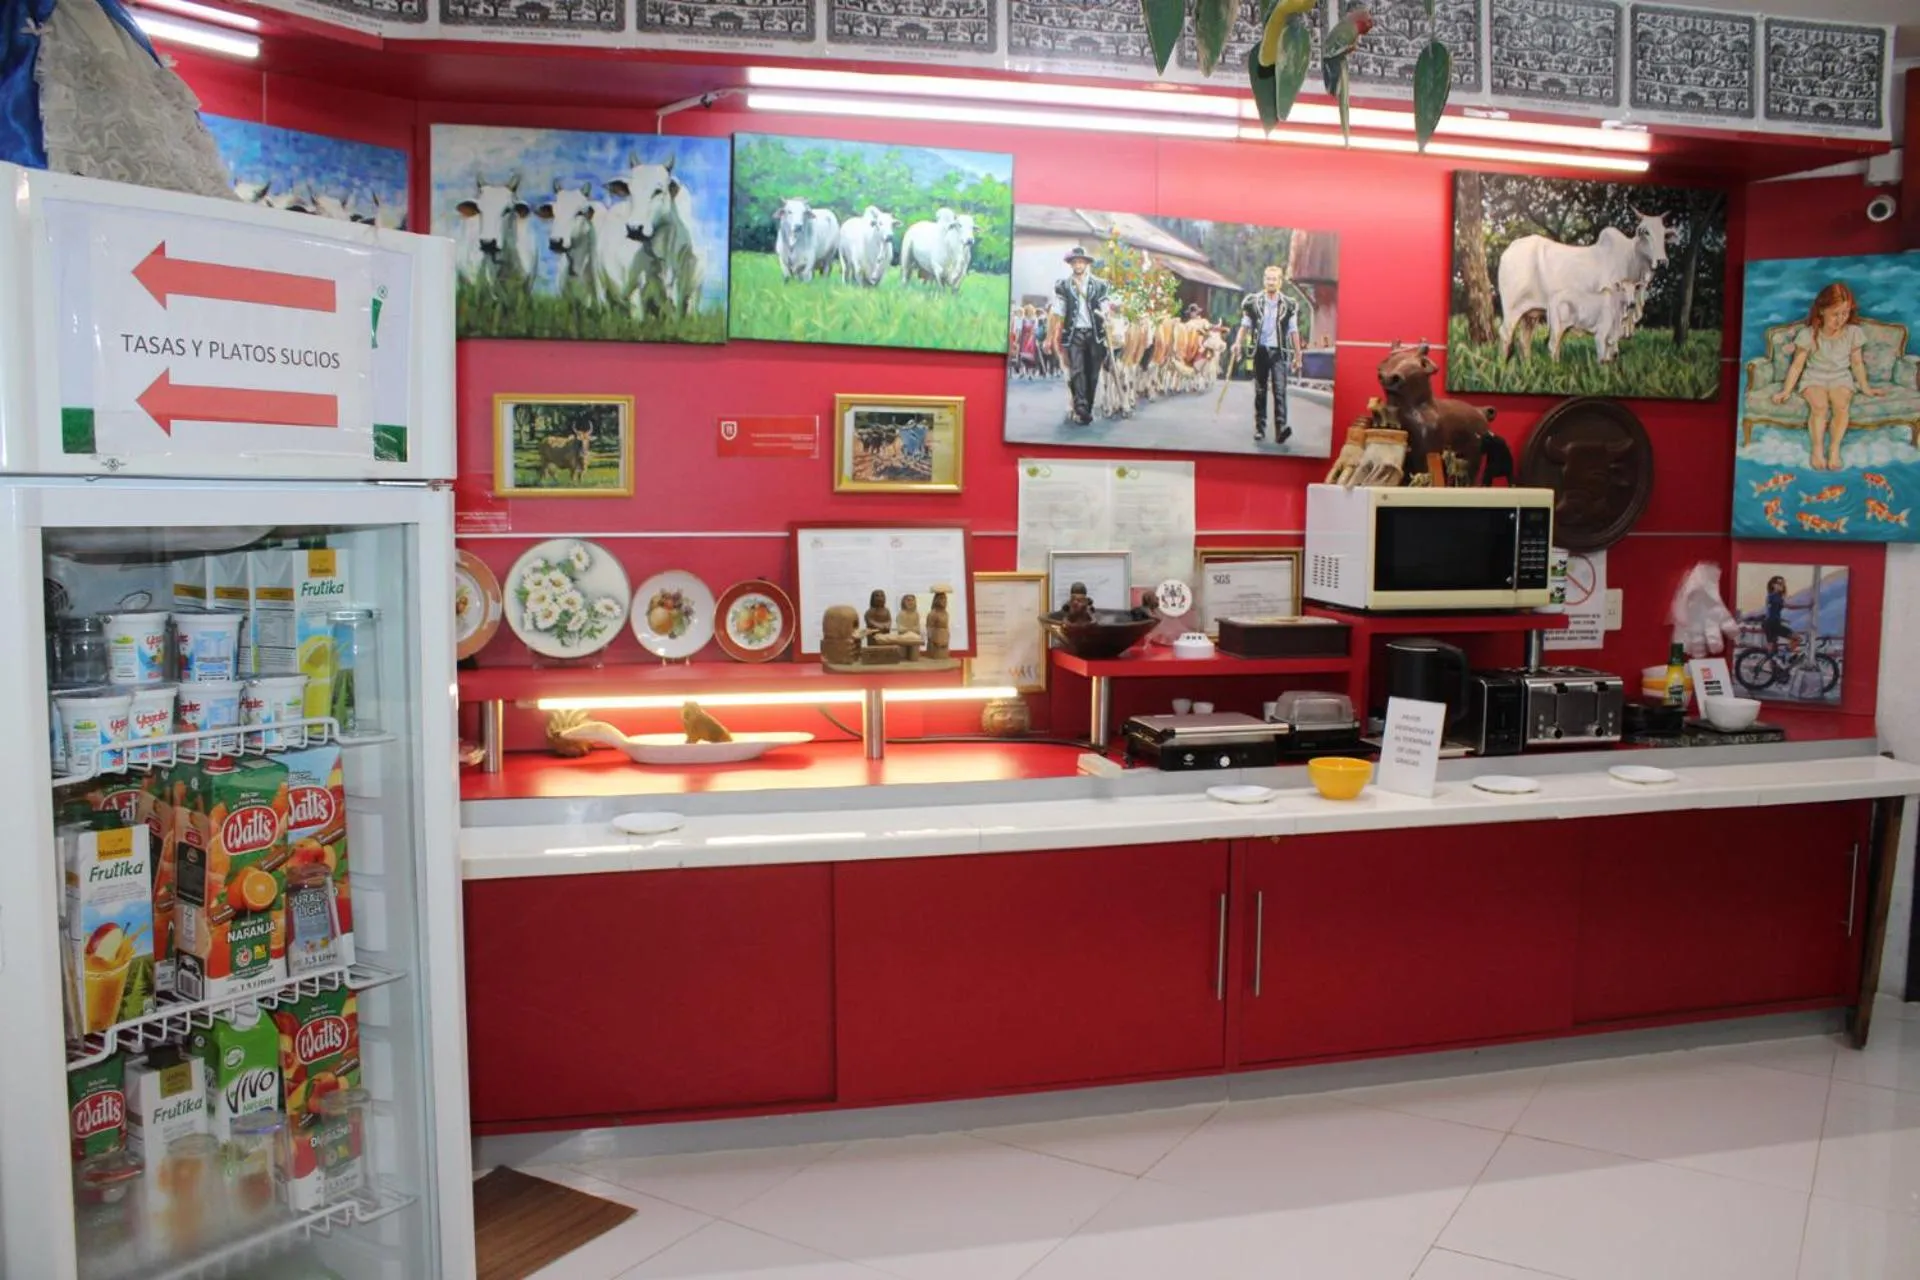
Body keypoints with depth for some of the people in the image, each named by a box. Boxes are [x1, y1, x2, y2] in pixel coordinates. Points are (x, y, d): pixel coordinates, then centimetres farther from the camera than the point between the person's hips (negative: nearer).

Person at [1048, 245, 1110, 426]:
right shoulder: (1063, 285, 5)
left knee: (1092, 373, 4)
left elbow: (1105, 309, 8)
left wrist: (1104, 315, -16)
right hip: (1074, 334, -2)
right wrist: (1050, 337, 1)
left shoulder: (1099, 284, 7)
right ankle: (1081, 410, -21)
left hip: (1095, 334, 2)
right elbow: (1056, 312, 4)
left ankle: (1088, 409, 13)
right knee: (1077, 371, -14)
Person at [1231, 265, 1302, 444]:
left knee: (1280, 390, -13)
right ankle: (1259, 428, 15)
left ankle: (1280, 428, -20)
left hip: (1279, 352, -1)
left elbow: (1293, 331, 6)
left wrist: (1297, 357, 6)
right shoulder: (1253, 301, 4)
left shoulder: (1289, 305, 3)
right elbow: (1245, 325, 6)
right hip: (1260, 350, 1)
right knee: (1260, 391, 7)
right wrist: (1238, 343, -11)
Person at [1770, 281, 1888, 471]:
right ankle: (1818, 448, -16)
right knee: (1820, 406, -32)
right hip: (1814, 377, -2)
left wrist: (1866, 388, 12)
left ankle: (1835, 447, -16)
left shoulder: (1853, 333, -4)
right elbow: (1797, 365, -5)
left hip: (1841, 377, 2)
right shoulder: (1808, 335, -12)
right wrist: (1786, 391, -7)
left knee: (1842, 405, -30)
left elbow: (1857, 363, 8)